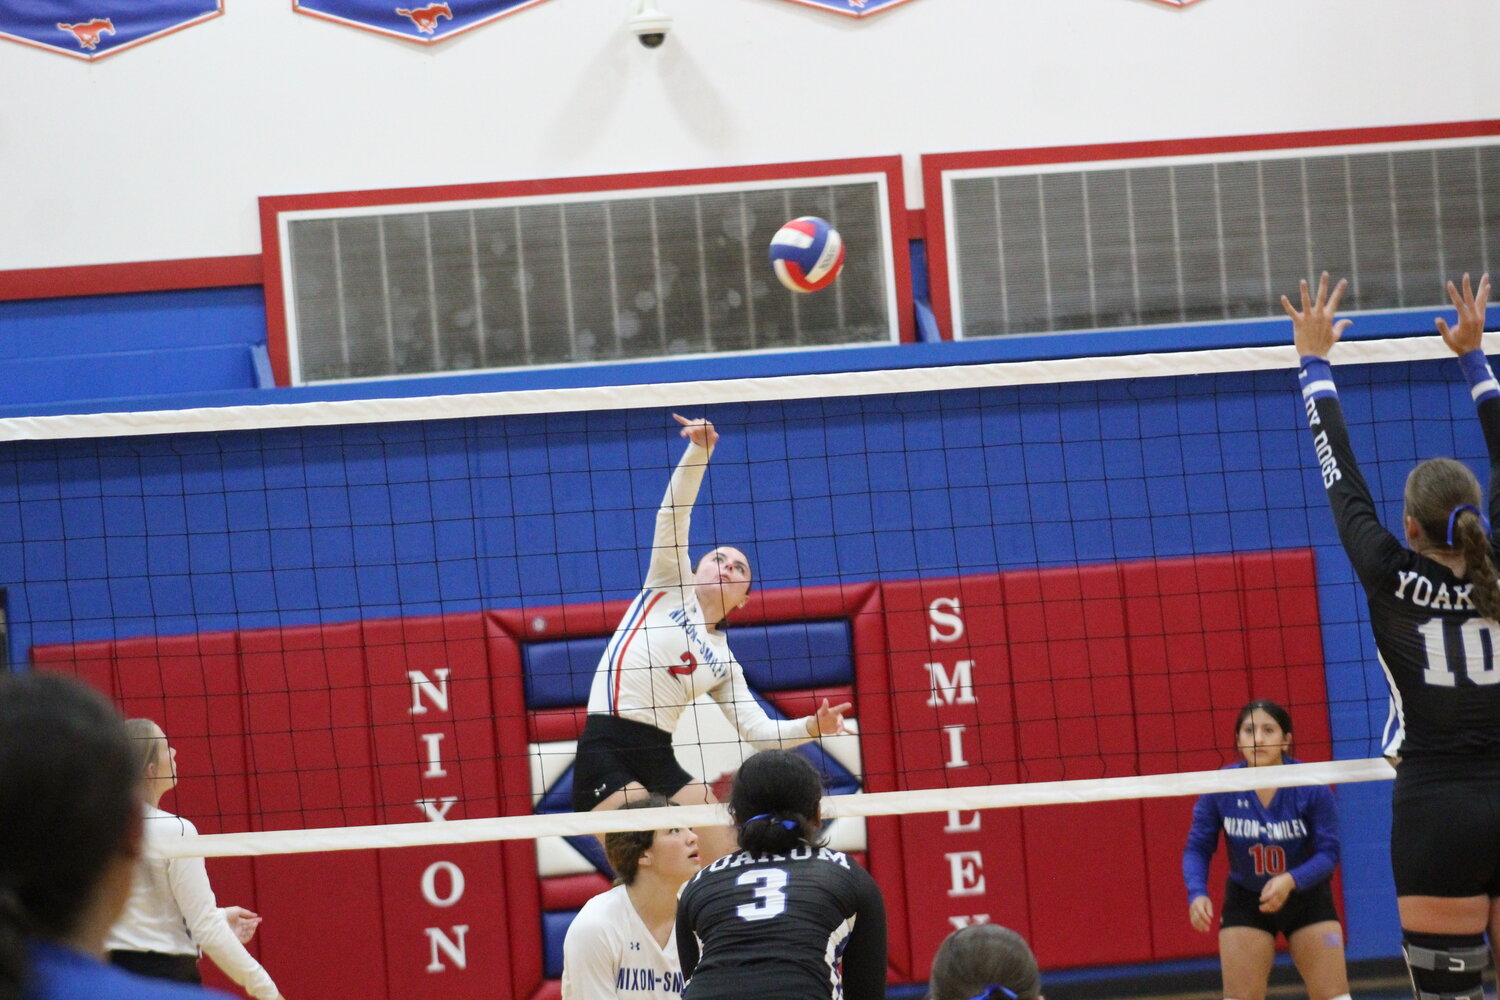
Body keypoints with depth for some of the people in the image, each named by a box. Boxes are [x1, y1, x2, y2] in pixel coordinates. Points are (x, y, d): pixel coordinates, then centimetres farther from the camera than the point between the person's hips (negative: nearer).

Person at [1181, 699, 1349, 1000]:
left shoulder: (1310, 785, -21)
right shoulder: (1221, 787, -17)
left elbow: (1328, 851, -18)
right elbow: (1197, 848, -10)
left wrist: (1290, 881, -36)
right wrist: (1197, 893, -28)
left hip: (1306, 898, -1)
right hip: (1245, 900, 1)